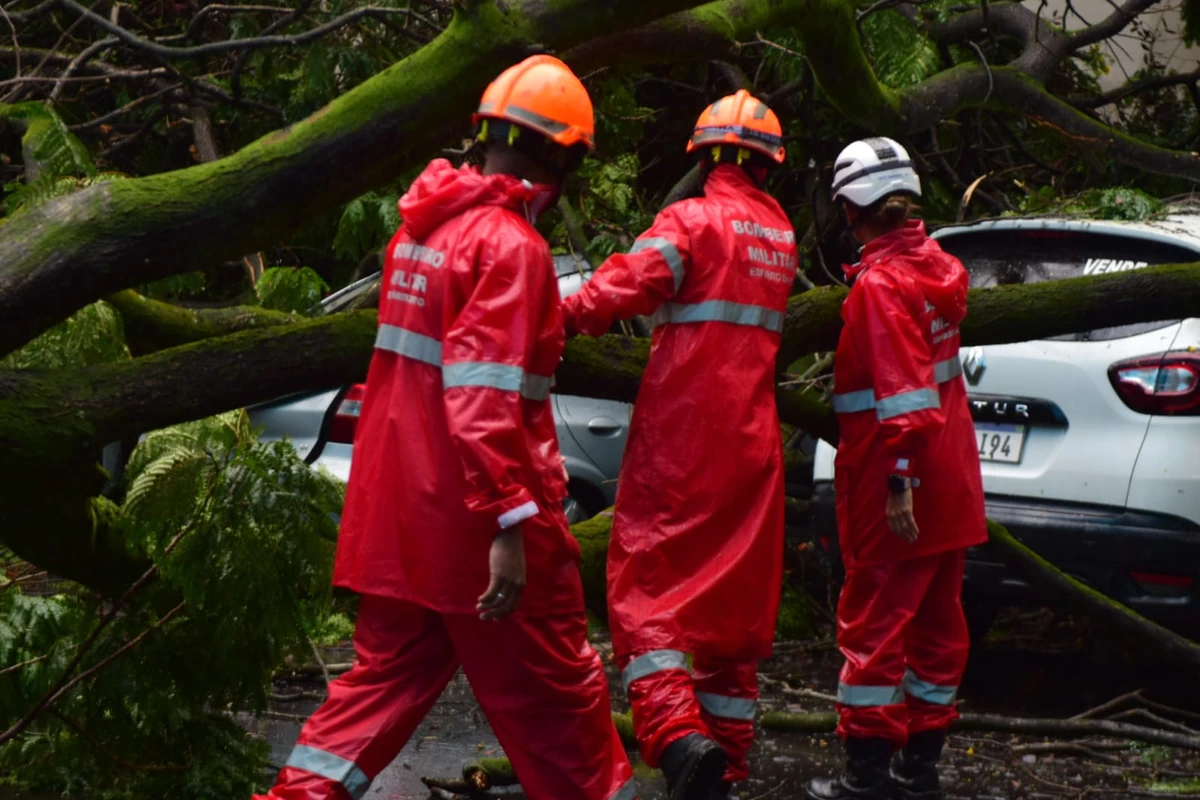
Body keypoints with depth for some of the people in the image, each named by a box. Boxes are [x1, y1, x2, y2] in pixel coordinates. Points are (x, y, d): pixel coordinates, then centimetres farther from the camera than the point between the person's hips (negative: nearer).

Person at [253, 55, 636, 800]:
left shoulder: (423, 225, 10)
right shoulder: (511, 244, -17)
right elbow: (484, 396, -25)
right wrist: (510, 524, -27)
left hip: (398, 507, 8)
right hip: (475, 521, -8)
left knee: (389, 672, 15)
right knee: (554, 691, 6)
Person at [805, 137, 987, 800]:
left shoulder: (879, 284, -18)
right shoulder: (935, 267, 6)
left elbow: (903, 395, -24)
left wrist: (900, 483, -24)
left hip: (896, 496, -8)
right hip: (951, 486, 8)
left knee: (873, 623, -1)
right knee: (937, 622, 13)